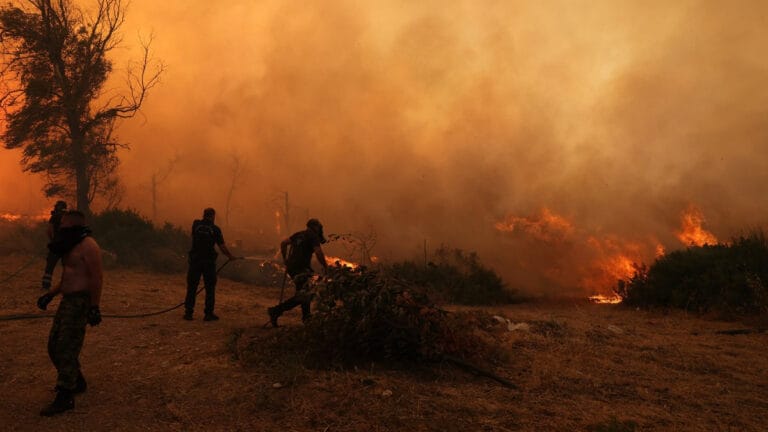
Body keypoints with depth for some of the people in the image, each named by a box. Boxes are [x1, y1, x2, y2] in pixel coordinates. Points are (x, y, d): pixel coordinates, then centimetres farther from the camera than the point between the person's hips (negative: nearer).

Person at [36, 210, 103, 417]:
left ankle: (65, 397, -4)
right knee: (54, 345, 14)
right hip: (67, 301, 10)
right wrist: (49, 295, 18)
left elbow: (96, 277, -20)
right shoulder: (72, 247, 18)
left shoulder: (88, 246, -14)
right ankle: (76, 382, 27)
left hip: (80, 303, -10)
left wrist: (94, 307, -24)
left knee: (67, 349, -9)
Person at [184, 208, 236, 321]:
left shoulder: (196, 224, 1)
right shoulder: (215, 229, -4)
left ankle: (188, 312, 10)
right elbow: (222, 247, -3)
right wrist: (230, 256, 11)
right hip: (209, 261, -2)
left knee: (192, 287, 9)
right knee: (210, 288, 6)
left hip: (195, 260, 2)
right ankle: (209, 314, 6)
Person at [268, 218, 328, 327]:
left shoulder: (299, 234, 18)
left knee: (305, 292, 19)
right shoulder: (313, 237, -4)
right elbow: (318, 253, -16)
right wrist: (325, 267, -6)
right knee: (302, 296, -9)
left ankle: (306, 318, 26)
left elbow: (283, 243, 17)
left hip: (292, 267, 9)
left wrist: (285, 260, 23)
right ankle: (276, 311, -15)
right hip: (301, 269, -9)